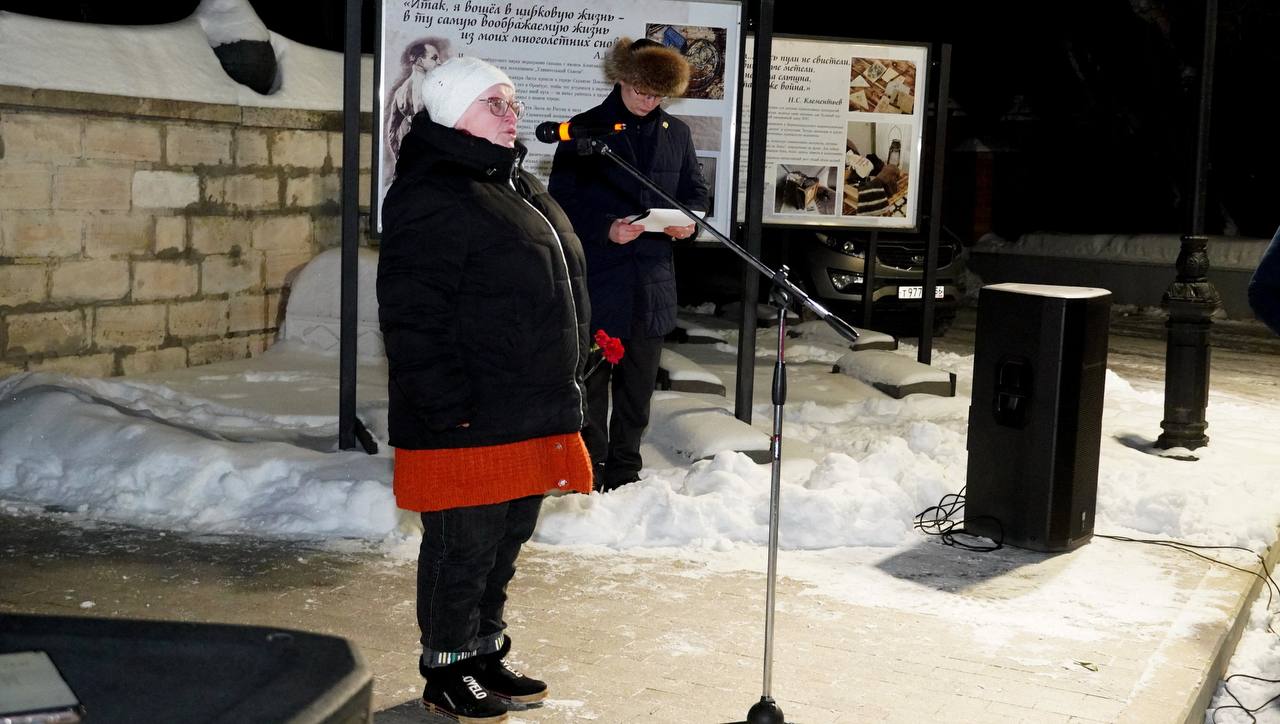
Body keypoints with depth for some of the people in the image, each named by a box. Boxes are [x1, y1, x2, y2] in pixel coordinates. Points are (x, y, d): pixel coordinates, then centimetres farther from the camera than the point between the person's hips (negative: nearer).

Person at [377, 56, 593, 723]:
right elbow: (413, 317, -20)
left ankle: (485, 654, 33)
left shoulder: (517, 186, 17)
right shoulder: (430, 197, -15)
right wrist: (448, 409, -23)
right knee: (464, 547, 2)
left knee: (506, 542, 18)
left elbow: (559, 288, 24)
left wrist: (564, 390, 21)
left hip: (530, 416, 9)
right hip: (468, 423, -9)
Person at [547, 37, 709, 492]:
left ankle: (625, 471, 24)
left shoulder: (676, 134, 10)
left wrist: (689, 220, -6)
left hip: (652, 281, 4)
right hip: (597, 279, -4)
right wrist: (604, 229, -21)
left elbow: (695, 191, 17)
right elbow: (562, 200, -5)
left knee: (639, 381, 12)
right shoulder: (585, 129, -3)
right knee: (593, 377, 2)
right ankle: (591, 469, 13)